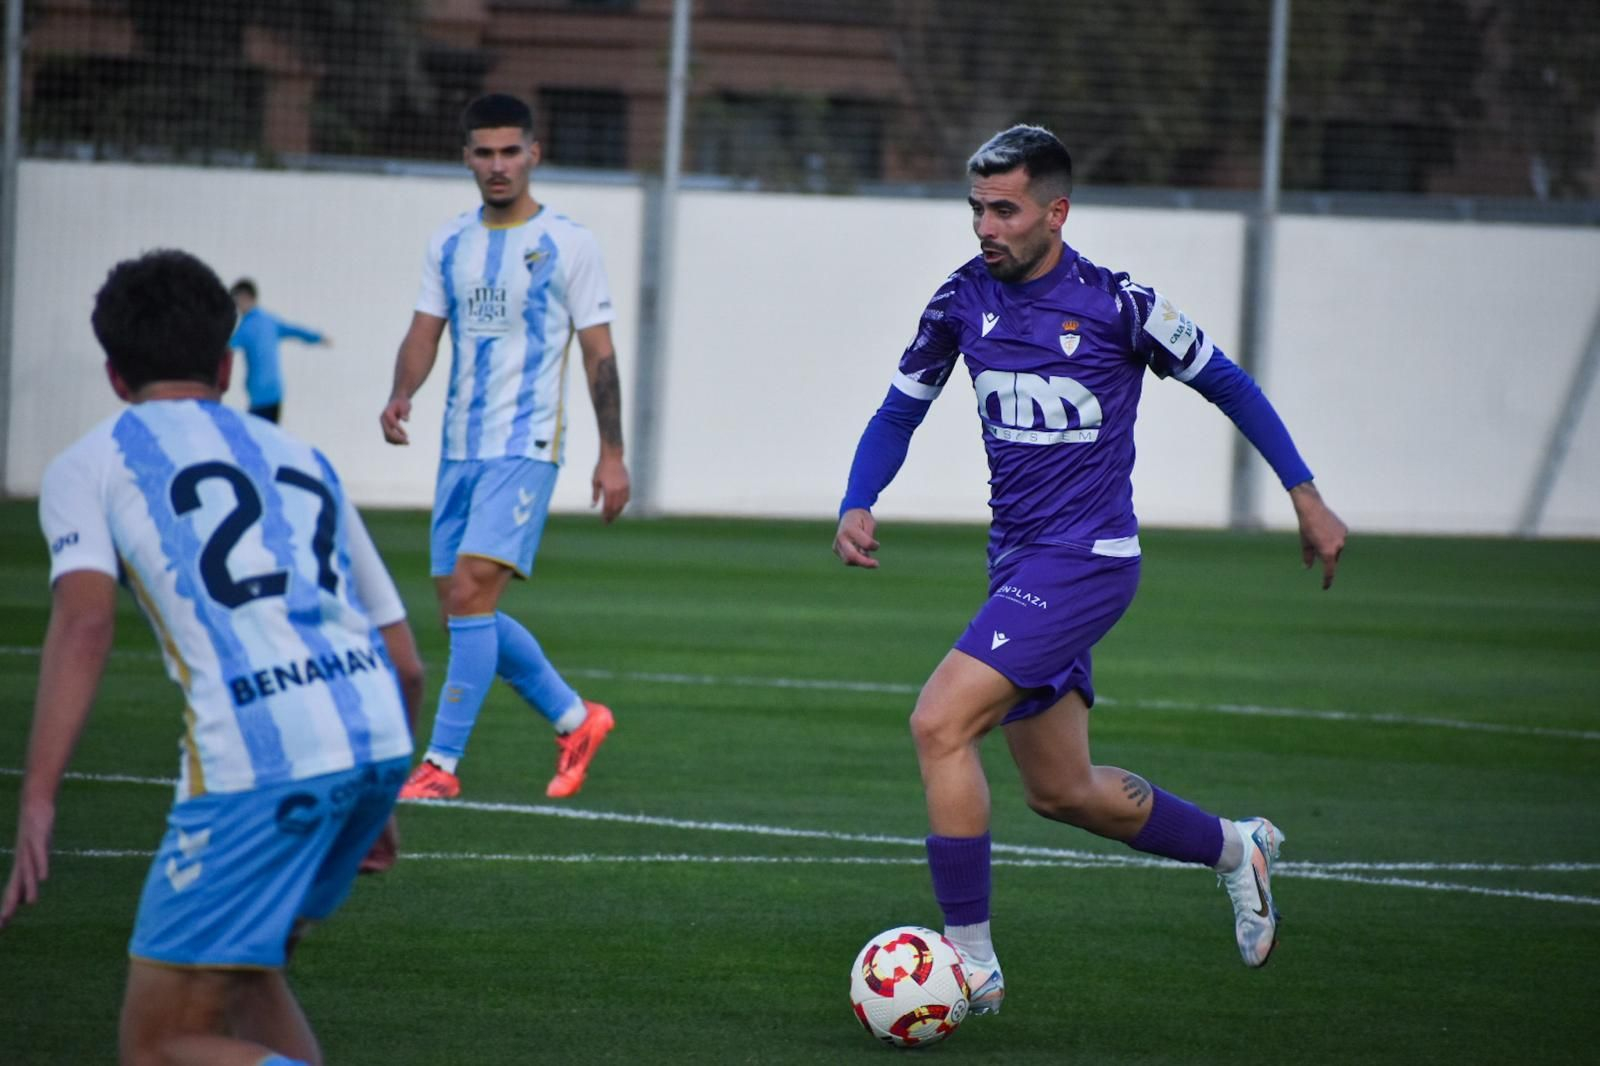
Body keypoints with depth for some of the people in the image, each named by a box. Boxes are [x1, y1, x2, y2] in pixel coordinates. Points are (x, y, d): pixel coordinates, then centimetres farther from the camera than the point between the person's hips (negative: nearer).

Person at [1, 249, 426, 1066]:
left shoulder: (88, 465, 12)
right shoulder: (304, 461, 27)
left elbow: (83, 623, -7)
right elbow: (405, 662, 26)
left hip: (257, 761, -6)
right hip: (376, 742, 6)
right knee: (243, 972, 28)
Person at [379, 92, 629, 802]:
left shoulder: (567, 244, -3)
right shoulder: (449, 242, 11)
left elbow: (598, 353, -1)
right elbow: (425, 332, 10)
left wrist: (612, 454, -4)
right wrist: (402, 393, -11)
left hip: (525, 449, -6)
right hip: (460, 449, 6)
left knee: (470, 592, -19)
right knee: (462, 608, 8)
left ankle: (441, 763, -15)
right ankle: (575, 719, 26)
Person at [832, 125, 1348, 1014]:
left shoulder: (1118, 304, -12)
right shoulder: (963, 300, 2)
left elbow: (1224, 384, 2)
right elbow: (899, 413, 12)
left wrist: (1306, 495, 3)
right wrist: (856, 506, -5)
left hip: (1086, 560, -7)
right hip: (1019, 562, 7)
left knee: (939, 724, -21)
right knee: (1060, 793, 15)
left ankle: (971, 962, -13)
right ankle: (1235, 849, 41)